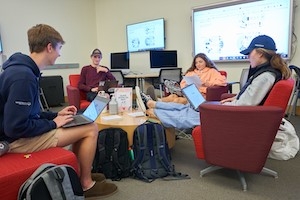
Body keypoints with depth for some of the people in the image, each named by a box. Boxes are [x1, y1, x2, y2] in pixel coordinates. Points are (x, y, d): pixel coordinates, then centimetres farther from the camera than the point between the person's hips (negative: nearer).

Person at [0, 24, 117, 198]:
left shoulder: (23, 69, 6)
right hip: (17, 139, -10)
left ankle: (79, 175, 22)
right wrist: (53, 123, -15)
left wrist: (56, 115, 7)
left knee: (82, 126, 15)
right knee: (91, 129, -11)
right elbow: (16, 128, -27)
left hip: (22, 131, 10)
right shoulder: (23, 76, -26)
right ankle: (86, 184, 7)